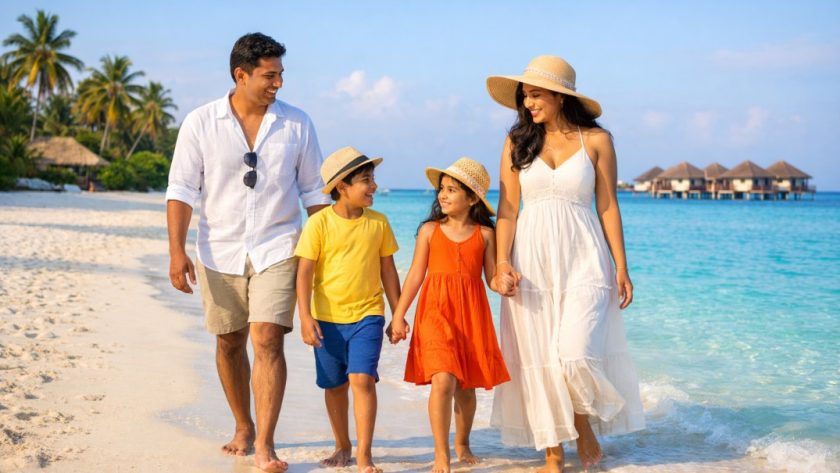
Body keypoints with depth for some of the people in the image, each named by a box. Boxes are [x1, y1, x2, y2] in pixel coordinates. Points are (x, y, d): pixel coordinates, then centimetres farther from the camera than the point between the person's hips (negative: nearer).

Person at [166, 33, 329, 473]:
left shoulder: (297, 124, 0)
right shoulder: (200, 123, -3)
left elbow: (313, 192, 7)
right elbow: (182, 189, -4)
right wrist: (177, 250, -13)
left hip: (276, 249, -1)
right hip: (220, 251, 1)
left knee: (267, 341, -13)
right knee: (229, 343, 12)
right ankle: (243, 427, 31)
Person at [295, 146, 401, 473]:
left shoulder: (378, 222, 2)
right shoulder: (319, 223, -7)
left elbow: (388, 270, 10)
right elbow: (304, 272, -8)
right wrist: (305, 316, -16)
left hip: (367, 315, 0)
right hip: (327, 318, 0)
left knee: (362, 379, -14)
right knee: (334, 386, 11)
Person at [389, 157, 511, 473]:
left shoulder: (485, 234, 4)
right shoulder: (429, 230, 4)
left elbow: (492, 277, 6)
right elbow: (415, 275, 6)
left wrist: (504, 284, -17)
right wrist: (398, 315, 5)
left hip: (472, 316, 1)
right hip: (436, 313, -1)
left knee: (466, 387, 11)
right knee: (443, 380, -16)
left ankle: (462, 443, 34)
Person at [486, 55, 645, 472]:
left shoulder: (596, 140, 1)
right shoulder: (517, 142, 5)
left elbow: (608, 206, 2)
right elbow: (507, 208, 3)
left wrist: (621, 266, -1)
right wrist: (502, 261, -8)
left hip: (583, 259, -2)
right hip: (532, 259, 2)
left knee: (577, 354, -13)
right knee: (538, 359, 2)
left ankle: (584, 426, 18)